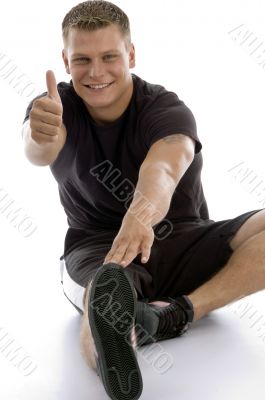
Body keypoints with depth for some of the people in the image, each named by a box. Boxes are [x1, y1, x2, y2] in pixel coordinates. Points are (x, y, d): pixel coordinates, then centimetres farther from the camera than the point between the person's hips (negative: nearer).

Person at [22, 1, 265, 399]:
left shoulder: (166, 110, -13)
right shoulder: (57, 106, -5)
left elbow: (163, 166, -37)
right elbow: (40, 151, -30)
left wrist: (142, 214, -61)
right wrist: (41, 136, -57)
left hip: (182, 241, 1)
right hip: (97, 248, 0)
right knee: (103, 306, -38)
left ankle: (179, 313, -35)